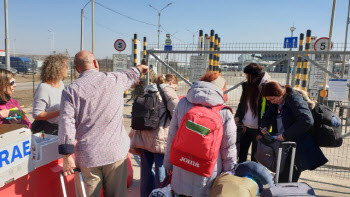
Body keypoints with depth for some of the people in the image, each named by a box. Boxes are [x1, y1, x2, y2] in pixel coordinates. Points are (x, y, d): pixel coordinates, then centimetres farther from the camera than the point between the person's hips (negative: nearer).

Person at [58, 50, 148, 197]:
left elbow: (66, 123, -9)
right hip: (116, 151, 1)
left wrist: (67, 156, -4)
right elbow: (130, 75, 26)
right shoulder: (114, 79, 3)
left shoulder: (71, 90, -2)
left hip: (87, 156, -1)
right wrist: (140, 68, 48)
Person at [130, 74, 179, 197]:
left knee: (146, 168, 17)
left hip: (143, 136, 8)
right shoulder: (168, 91, -3)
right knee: (161, 168, 3)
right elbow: (177, 113, -11)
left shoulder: (147, 92, 20)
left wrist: (133, 132, 26)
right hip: (160, 138, -7)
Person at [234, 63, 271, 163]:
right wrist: (237, 117, 1)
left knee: (255, 158, 12)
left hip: (258, 130, -5)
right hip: (245, 127, 5)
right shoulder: (246, 85, 3)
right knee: (241, 155, 15)